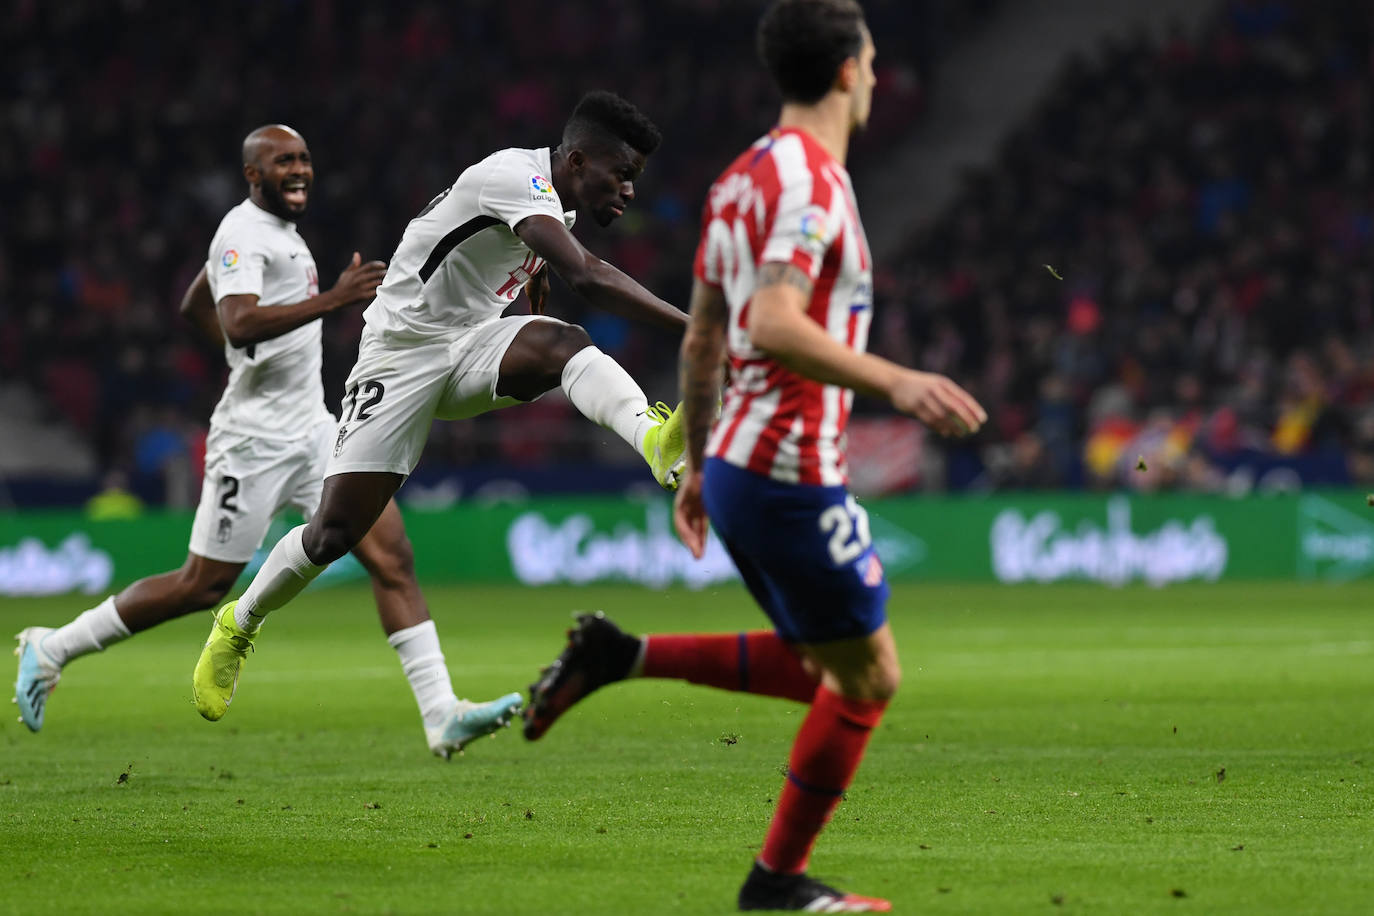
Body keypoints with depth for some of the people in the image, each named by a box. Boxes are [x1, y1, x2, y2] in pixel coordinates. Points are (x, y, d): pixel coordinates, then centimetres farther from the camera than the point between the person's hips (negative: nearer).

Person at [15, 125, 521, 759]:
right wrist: (332, 299, -37)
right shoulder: (244, 235, -14)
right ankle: (51, 648, 16)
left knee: (392, 557, -4)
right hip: (256, 441, -9)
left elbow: (194, 306, 28)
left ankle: (441, 716, -8)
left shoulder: (279, 229, 16)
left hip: (313, 432, 9)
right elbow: (238, 323, -32)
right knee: (203, 587, 0)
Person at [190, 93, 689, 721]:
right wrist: (691, 327, -43)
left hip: (474, 344, 6)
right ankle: (236, 627, 21)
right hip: (401, 355, -6)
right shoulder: (516, 178, -23)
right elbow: (587, 278, -38)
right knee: (335, 532, -6)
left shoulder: (554, 198, 6)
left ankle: (655, 441, -58)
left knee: (563, 344, -30)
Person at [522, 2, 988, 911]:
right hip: (792, 474, -9)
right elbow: (773, 325, -28)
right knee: (869, 676, 3)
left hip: (736, 462, 9)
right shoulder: (810, 179, -16)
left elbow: (702, 338, 18)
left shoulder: (743, 178, 13)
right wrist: (895, 382, -28)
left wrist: (697, 467, 24)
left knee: (818, 666, 18)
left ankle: (618, 656, 10)